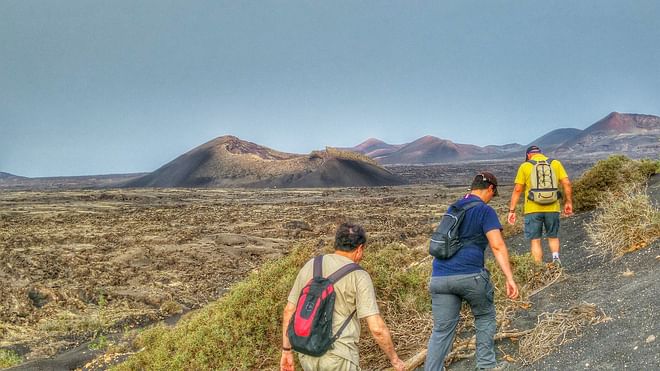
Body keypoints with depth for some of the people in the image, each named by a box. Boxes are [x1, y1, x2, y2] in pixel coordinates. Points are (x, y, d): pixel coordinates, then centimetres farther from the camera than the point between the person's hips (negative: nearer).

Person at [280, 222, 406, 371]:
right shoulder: (359, 276, -9)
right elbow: (377, 328, -14)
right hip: (339, 358, -5)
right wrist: (394, 359, 0)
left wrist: (286, 350, 16)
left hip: (308, 356, 5)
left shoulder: (310, 266, 5)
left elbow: (289, 310, 8)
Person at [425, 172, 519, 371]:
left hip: (440, 277, 5)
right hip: (470, 276, -5)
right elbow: (497, 246, -13)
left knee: (441, 330, 7)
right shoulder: (485, 211, -1)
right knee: (485, 317, 20)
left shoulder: (453, 208, 21)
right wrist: (510, 278, -16)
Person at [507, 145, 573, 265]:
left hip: (532, 209, -2)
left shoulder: (525, 166, 2)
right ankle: (556, 256, -3)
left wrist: (512, 210, 0)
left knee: (535, 241, 6)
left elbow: (517, 189, -2)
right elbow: (567, 184, 0)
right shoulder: (555, 163, 7)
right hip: (552, 208, 2)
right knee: (553, 237, 21)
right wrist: (568, 202, 9)